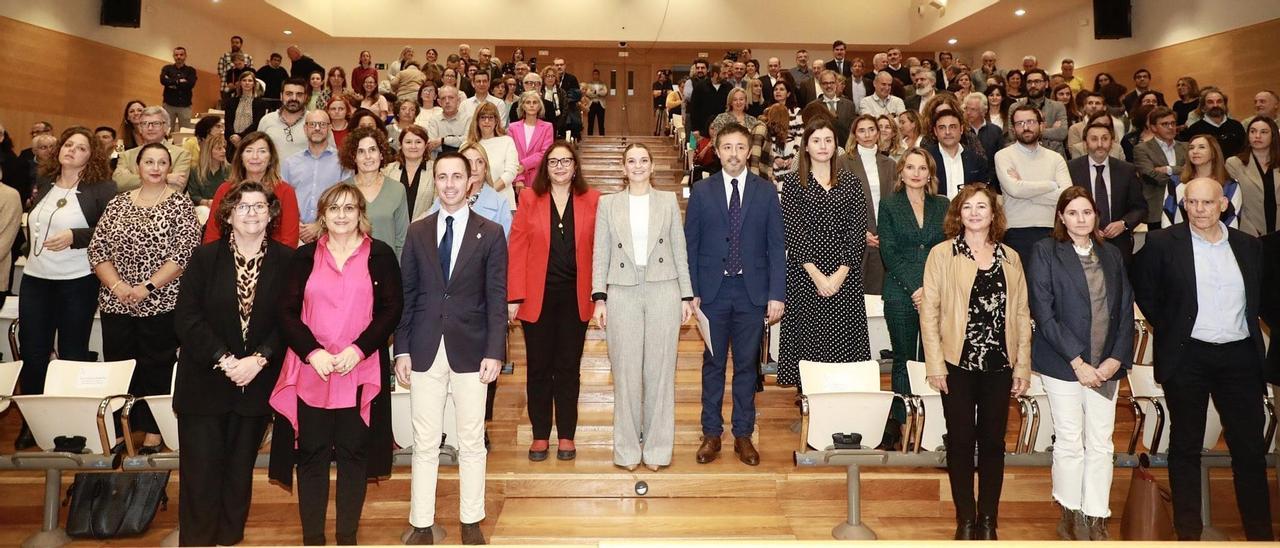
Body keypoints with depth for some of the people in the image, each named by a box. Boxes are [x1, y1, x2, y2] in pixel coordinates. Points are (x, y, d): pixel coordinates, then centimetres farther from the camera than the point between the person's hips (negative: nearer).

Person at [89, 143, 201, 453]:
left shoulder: (180, 203, -3)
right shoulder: (118, 203, 9)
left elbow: (185, 252, -12)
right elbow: (97, 249, 6)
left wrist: (148, 286, -16)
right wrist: (117, 285, -9)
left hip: (161, 304, -4)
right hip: (115, 303, 4)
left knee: (157, 369, 2)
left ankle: (153, 432, 13)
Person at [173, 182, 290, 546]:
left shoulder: (286, 261, -1)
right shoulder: (205, 257, 0)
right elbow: (186, 317, -6)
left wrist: (258, 359, -16)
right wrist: (223, 360, -15)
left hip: (257, 384, 1)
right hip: (205, 383, 0)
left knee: (240, 470, 12)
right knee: (200, 470, 3)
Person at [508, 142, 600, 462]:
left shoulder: (592, 200, 1)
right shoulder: (529, 198, 1)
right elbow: (517, 248, -3)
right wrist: (514, 296, -8)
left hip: (575, 295, 0)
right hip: (538, 295, 0)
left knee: (568, 367, 9)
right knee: (539, 367, 8)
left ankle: (566, 436, 20)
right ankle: (540, 436, 20)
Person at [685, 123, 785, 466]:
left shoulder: (766, 192, 3)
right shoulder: (701, 192, 3)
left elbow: (775, 246, 2)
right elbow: (690, 245, 3)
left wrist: (777, 294, -4)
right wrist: (691, 292, -3)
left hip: (752, 291, 0)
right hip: (713, 291, 0)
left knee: (747, 364, 8)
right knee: (712, 364, 7)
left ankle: (743, 435, 18)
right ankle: (711, 434, 17)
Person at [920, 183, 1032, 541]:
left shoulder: (1010, 258, 9)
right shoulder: (942, 254, -1)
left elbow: (1021, 314, 9)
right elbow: (929, 311, -4)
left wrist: (1023, 366, 4)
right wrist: (935, 365, -8)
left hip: (999, 365, 3)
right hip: (958, 364, -2)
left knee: (993, 443, 8)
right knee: (961, 441, 5)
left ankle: (988, 521, 21)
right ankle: (965, 520, 18)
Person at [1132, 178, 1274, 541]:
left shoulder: (1248, 246, 6)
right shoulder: (1163, 243, -4)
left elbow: (1259, 297, 18)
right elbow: (1144, 293, 4)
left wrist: (1249, 335, 8)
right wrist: (1168, 328, 2)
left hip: (1240, 357, 3)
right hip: (1187, 357, -3)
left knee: (1250, 448, 6)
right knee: (1185, 447, 6)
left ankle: (1260, 532, 19)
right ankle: (1188, 531, 16)